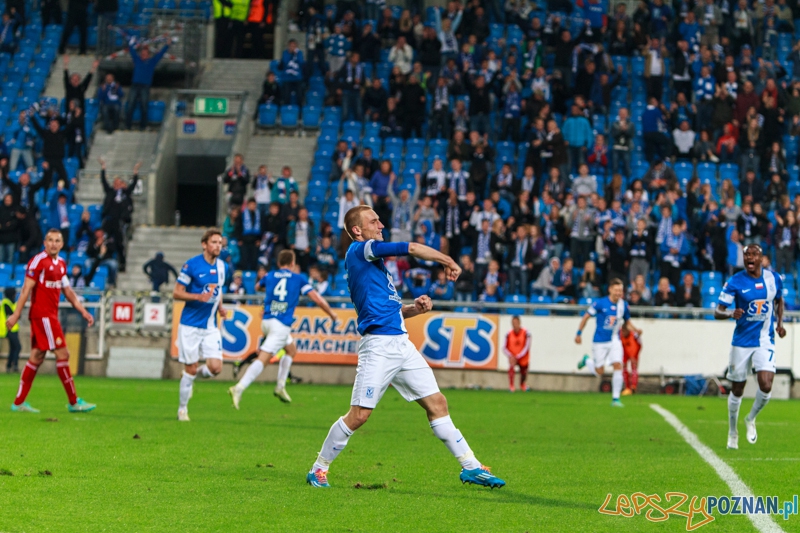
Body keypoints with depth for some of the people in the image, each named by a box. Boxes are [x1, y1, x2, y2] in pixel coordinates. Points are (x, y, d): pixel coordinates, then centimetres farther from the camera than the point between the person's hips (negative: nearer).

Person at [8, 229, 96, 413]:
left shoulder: (61, 263, 13)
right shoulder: (38, 261, -11)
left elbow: (68, 291, 21)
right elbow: (26, 289, -14)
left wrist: (83, 311, 15)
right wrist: (16, 315, -16)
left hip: (51, 316, 9)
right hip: (42, 314, -9)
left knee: (37, 357, 8)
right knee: (62, 353, -8)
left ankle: (19, 403, 11)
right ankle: (74, 402, -4)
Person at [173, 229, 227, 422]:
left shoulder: (221, 266, 7)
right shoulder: (192, 265, -11)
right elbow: (176, 293, -8)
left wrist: (220, 306, 4)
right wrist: (198, 297, -23)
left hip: (211, 327, 5)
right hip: (190, 325, -5)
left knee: (215, 367, -9)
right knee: (190, 369, -1)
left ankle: (194, 376, 24)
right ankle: (182, 409, 16)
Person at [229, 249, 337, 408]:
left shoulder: (270, 276, 14)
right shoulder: (298, 279, 5)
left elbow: (258, 287, 37)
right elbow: (317, 299, 2)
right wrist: (332, 314, 16)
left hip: (266, 321, 6)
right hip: (282, 325, -6)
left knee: (291, 350, 27)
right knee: (262, 359, -13)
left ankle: (280, 386, 21)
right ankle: (239, 388, -27)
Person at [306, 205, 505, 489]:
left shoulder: (375, 261, 23)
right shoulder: (358, 250, -5)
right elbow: (412, 248, -10)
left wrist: (414, 308, 10)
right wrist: (450, 262, 0)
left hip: (401, 343, 9)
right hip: (378, 345, -9)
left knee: (437, 403, 7)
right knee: (359, 415, -9)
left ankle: (470, 467, 10)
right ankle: (319, 469, 7)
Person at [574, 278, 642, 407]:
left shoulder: (623, 305, -1)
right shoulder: (600, 303, -13)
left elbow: (627, 322, 13)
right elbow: (586, 317, -3)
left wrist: (635, 330, -6)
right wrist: (579, 333, -3)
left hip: (615, 341, 3)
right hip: (600, 341, -3)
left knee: (618, 366, -14)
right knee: (599, 371, 5)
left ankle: (615, 398, -6)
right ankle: (587, 360, 39)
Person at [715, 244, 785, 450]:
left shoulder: (774, 278, 0)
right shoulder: (734, 282, -10)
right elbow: (717, 311, -11)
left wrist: (779, 322, 4)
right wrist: (731, 313, -33)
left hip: (765, 342, 1)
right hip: (741, 342, -1)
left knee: (766, 387, -16)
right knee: (737, 390, 7)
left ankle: (751, 420, 14)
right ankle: (733, 433, 29)